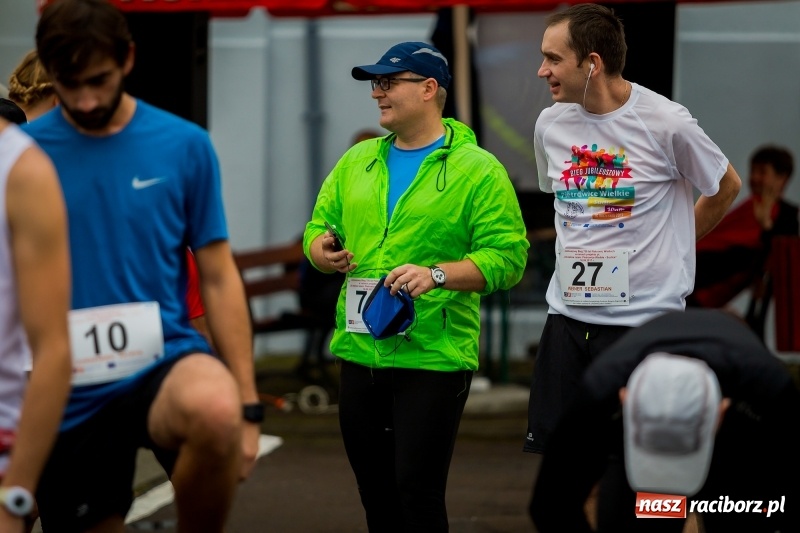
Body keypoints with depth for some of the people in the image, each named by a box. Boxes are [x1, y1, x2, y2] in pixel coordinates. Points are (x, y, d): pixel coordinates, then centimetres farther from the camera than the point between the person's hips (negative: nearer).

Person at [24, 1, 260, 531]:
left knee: (214, 410, -35)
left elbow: (219, 278, 4)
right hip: (67, 395, 2)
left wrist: (247, 406, -1)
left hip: (164, 361, -2)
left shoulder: (185, 146, 0)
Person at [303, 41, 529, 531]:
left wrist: (437, 274, -25)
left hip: (433, 360, -6)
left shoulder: (478, 170, -5)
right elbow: (319, 228, 17)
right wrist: (323, 252, -7)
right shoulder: (357, 161, 13)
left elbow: (507, 257, -12)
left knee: (418, 494, -8)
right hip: (359, 355, 6)